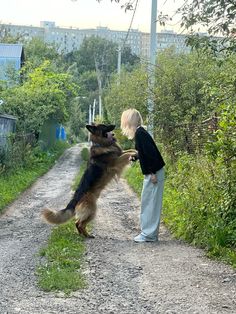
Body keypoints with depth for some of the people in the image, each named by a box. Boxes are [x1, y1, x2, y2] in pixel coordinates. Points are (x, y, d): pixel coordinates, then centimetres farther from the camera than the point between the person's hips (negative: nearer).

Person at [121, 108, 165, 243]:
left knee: (150, 203, -4)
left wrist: (152, 173, -22)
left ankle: (149, 234, 2)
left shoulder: (140, 134, -17)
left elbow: (151, 153, -23)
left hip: (154, 173, -10)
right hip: (151, 173, 10)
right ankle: (150, 233, 20)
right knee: (150, 203, 13)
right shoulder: (139, 133, 13)